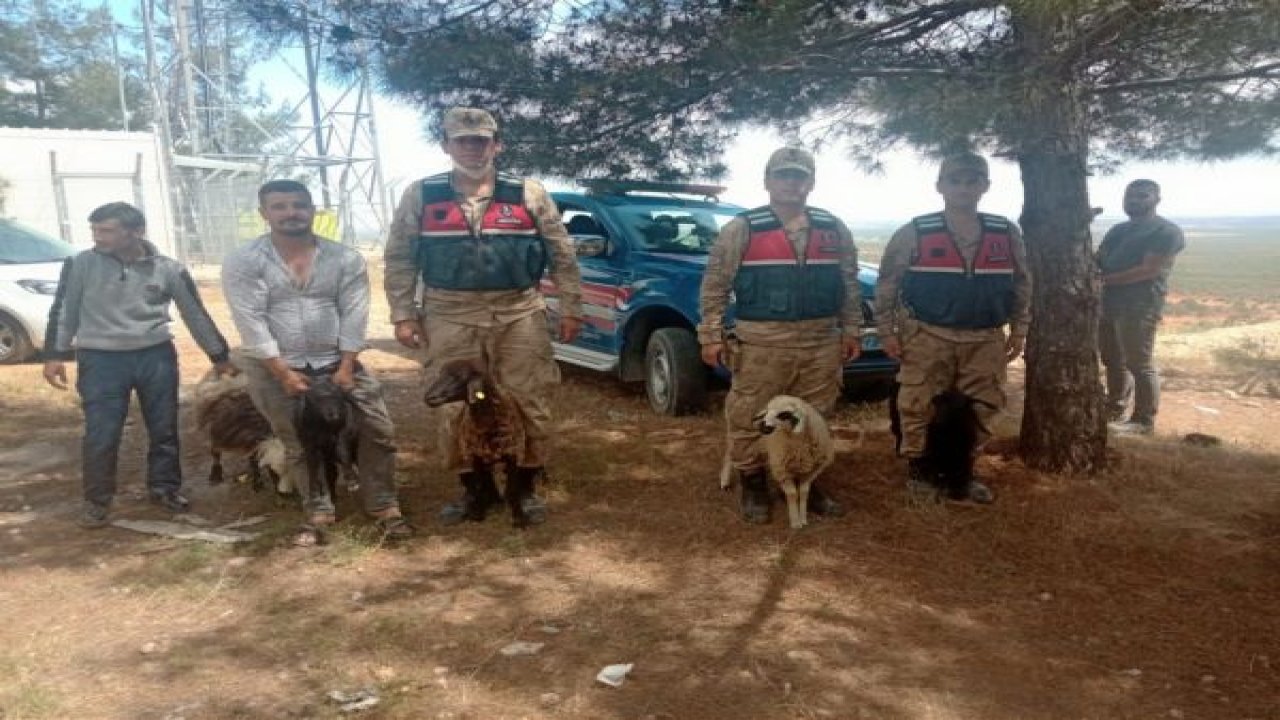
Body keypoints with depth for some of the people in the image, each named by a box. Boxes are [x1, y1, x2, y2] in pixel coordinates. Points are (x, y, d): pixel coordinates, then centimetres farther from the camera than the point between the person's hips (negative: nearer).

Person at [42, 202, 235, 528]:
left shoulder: (168, 268, -3)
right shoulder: (80, 265, -3)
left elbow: (195, 313, 4)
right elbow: (63, 311, 4)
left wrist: (219, 356, 8)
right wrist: (55, 355, -3)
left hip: (157, 357, 1)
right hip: (101, 360, -1)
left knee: (164, 428, 9)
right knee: (100, 435, 0)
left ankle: (165, 488, 27)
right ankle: (97, 500, 17)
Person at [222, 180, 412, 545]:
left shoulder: (346, 259, -2)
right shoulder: (241, 263, -7)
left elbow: (353, 316, -5)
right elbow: (251, 323, -13)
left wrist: (346, 367, -12)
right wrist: (283, 372, -17)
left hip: (337, 362, 2)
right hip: (274, 368, -1)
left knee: (377, 431, -4)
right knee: (299, 444, 7)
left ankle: (384, 507, 8)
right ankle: (318, 513, 22)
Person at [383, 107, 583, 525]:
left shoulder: (528, 195, 3)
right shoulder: (419, 197, 4)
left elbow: (562, 255, 6)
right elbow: (400, 260, 7)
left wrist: (571, 309, 3)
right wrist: (403, 314, 1)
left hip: (519, 314, 0)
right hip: (450, 317, 1)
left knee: (527, 404, 3)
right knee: (453, 409, 4)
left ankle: (526, 486, 20)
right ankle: (476, 489, 22)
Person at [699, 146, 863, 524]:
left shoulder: (834, 230, 9)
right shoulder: (742, 229, -3)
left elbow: (850, 285, 15)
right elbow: (715, 285, -2)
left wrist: (852, 331, 11)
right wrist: (711, 336, -6)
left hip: (821, 343, 4)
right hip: (760, 343, -3)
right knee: (749, 419, 2)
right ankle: (753, 487, 19)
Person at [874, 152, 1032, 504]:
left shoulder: (1007, 233, 4)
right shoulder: (913, 233, -6)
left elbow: (1021, 284, 13)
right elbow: (886, 284, -1)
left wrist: (1018, 331, 10)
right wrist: (887, 331, -4)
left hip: (985, 340, 3)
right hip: (926, 337, -3)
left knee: (981, 409, 10)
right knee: (919, 407, 1)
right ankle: (918, 469, 20)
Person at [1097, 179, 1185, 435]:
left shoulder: (1166, 231, -7)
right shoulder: (1118, 230, 20)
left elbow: (1149, 270, -16)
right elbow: (1098, 260, 19)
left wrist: (1106, 280, -18)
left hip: (1139, 305, -8)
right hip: (1107, 303, 8)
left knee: (1139, 364, -4)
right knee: (1113, 361, 14)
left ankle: (1144, 421, 2)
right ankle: (1114, 410, 24)